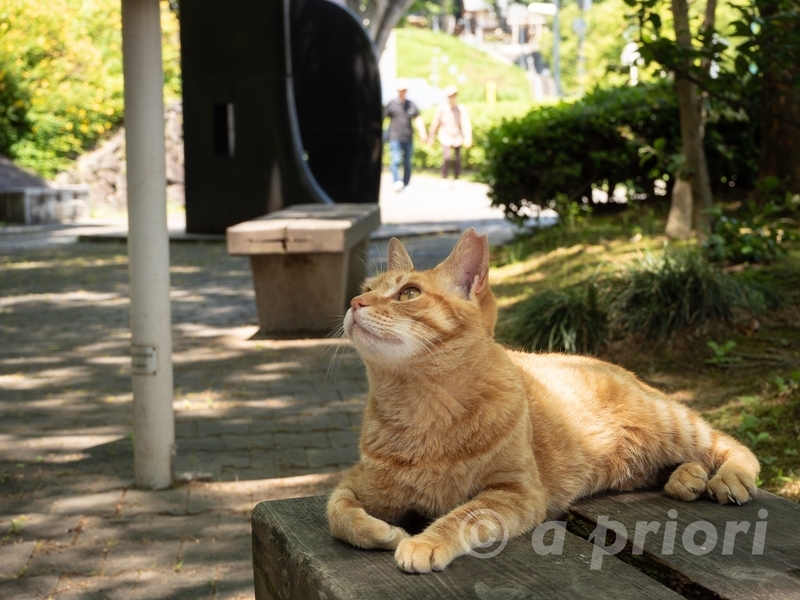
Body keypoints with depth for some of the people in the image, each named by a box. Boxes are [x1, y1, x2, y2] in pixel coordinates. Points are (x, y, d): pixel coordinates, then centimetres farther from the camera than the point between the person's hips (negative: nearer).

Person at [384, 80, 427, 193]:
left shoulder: (411, 105, 11)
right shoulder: (391, 104, 4)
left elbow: (418, 119, 6)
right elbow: (382, 117, 6)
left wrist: (422, 133, -8)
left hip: (408, 139, 3)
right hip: (395, 138, -3)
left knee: (407, 163, 7)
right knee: (395, 160, -19)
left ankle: (406, 185, 14)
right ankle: (397, 182, -29)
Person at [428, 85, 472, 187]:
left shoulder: (461, 109, -9)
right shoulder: (441, 108, -8)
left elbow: (466, 124, -14)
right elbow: (435, 123, 2)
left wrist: (468, 138, -24)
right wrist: (431, 137, 9)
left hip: (457, 137, 1)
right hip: (446, 137, -1)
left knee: (457, 160, 5)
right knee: (448, 157, -19)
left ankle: (456, 180, 24)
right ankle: (444, 179, -2)